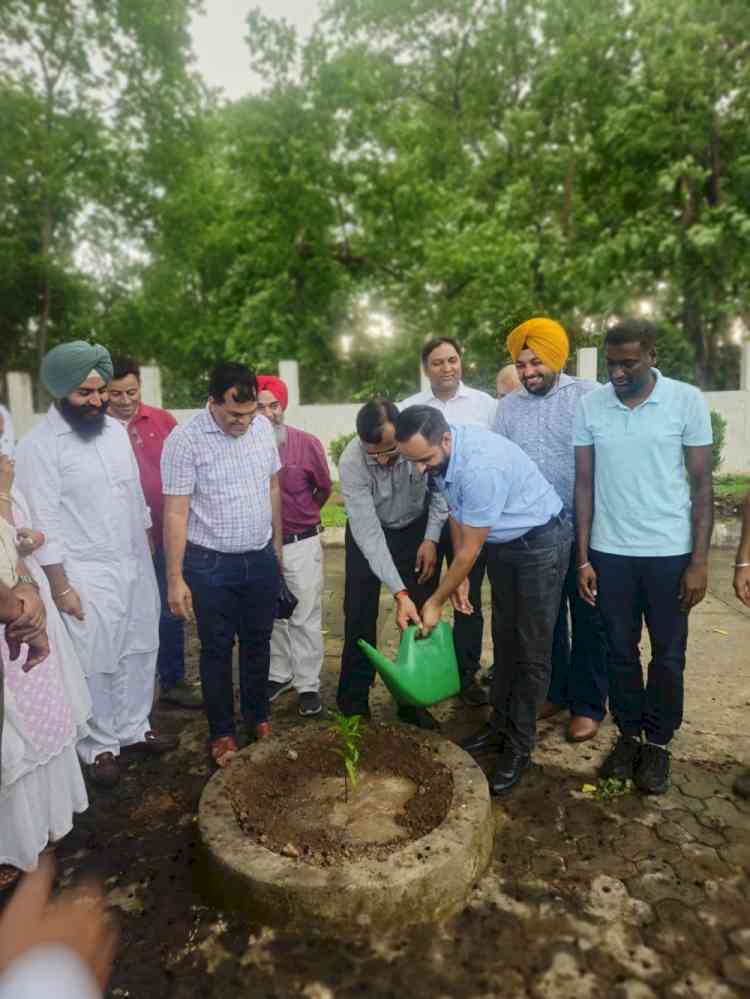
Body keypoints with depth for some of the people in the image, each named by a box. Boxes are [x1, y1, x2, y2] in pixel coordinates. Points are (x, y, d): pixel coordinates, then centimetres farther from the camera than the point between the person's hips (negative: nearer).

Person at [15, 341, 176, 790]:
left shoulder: (115, 429, 4)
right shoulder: (39, 445, -15)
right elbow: (43, 523, -15)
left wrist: (147, 549, 14)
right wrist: (61, 586, -15)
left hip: (136, 564, 6)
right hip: (87, 574, -6)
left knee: (139, 652, 17)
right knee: (95, 666, 9)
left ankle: (134, 728, 37)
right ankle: (99, 746, 29)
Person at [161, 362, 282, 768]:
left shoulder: (263, 428, 0)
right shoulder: (184, 441, -15)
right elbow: (175, 513, -14)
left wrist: (277, 544, 14)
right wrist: (175, 578, -14)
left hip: (261, 558, 5)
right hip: (211, 565, -4)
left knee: (258, 642, 17)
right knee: (217, 649, 10)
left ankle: (257, 716, 37)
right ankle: (221, 731, 28)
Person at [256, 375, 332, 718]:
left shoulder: (308, 444, -11)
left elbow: (324, 488, 7)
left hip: (302, 544, -1)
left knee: (306, 618, 7)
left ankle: (308, 684, 20)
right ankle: (279, 674, 36)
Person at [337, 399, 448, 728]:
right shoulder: (351, 463, -33)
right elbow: (369, 534, -33)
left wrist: (431, 538, -16)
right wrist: (399, 593, -39)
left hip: (417, 528, 2)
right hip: (368, 531, -1)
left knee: (421, 617, 1)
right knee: (360, 617, -1)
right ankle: (353, 703, 16)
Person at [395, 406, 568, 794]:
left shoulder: (482, 466, -36)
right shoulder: (438, 454, -11)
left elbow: (470, 549, -26)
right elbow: (456, 512, 5)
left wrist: (436, 602, -14)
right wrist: (460, 579, 8)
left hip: (539, 543, -8)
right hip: (501, 543, 8)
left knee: (530, 651, 0)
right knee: (504, 640, 16)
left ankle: (519, 747, 14)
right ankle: (500, 726, 29)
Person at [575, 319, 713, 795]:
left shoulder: (687, 401, -7)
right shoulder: (589, 406, -2)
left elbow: (702, 484, -3)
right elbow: (584, 484, 1)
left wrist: (699, 561, -8)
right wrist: (583, 559, -1)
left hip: (670, 551, -1)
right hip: (609, 551, 2)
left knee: (668, 653, 11)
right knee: (620, 650, 13)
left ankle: (658, 741, 30)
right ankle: (628, 733, 32)